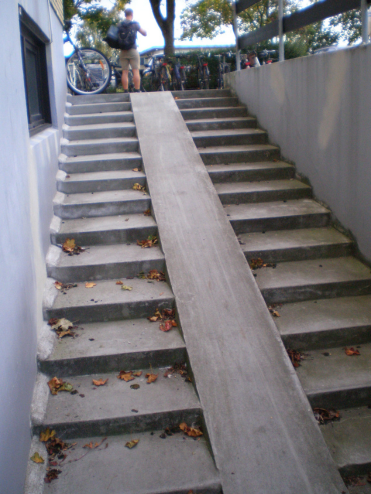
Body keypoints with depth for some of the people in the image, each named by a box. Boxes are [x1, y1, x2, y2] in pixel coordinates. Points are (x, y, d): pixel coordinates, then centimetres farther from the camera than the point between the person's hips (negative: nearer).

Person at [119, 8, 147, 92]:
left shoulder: (119, 25, 8)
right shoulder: (135, 24, -3)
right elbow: (144, 33, 4)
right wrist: (140, 28, 22)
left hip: (123, 51, 4)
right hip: (133, 50, -4)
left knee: (125, 72, 3)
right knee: (136, 71, -3)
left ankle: (126, 92, -1)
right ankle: (137, 91, -7)